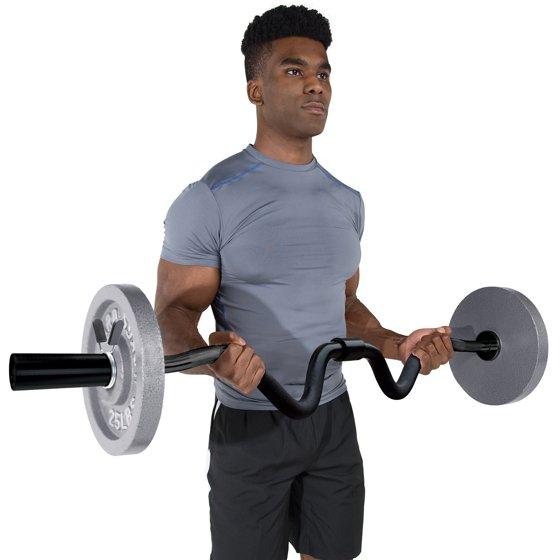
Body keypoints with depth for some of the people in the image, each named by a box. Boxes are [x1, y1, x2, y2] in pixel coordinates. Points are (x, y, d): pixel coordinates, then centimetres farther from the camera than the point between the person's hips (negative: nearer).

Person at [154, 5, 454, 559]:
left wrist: (395, 344, -1)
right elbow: (173, 315, -15)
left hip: (334, 418, 6)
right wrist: (212, 358, -36)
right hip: (251, 426, -5)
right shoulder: (210, 200, -13)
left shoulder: (346, 201, 7)